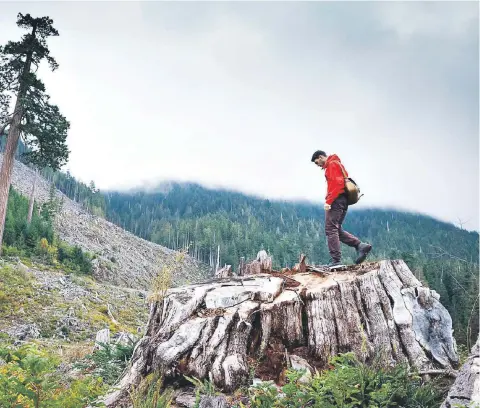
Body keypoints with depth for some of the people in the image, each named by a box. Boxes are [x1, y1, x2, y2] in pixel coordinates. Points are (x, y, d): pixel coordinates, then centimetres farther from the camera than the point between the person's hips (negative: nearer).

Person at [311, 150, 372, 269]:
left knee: (331, 229, -8)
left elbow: (338, 184, -18)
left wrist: (328, 201, -20)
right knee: (337, 229, 12)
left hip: (336, 200, -10)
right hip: (343, 200, 10)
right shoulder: (337, 164, 25)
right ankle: (360, 245, 0)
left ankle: (336, 261, -10)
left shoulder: (332, 164, -4)